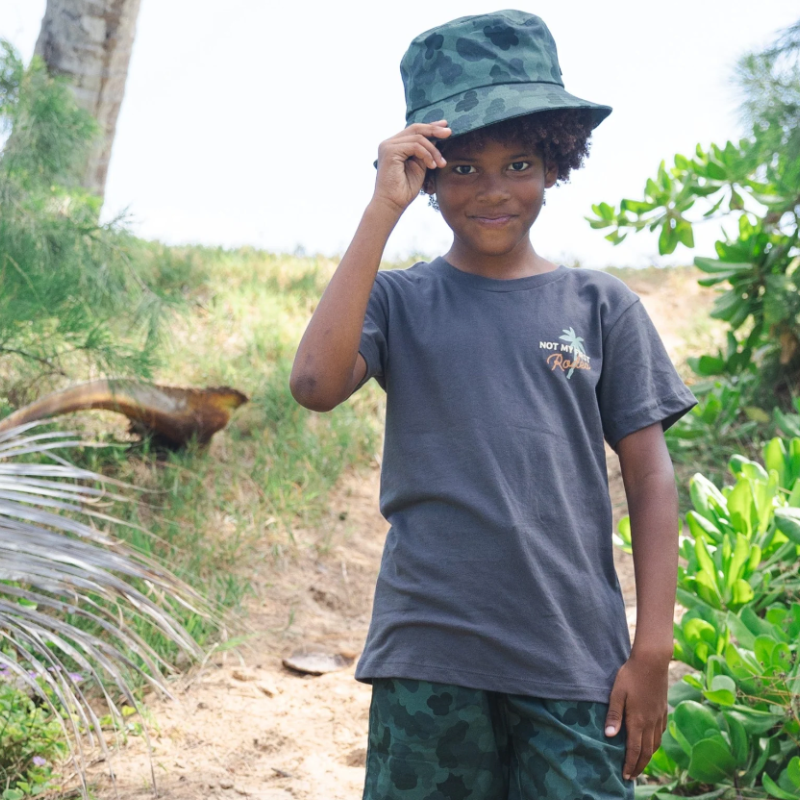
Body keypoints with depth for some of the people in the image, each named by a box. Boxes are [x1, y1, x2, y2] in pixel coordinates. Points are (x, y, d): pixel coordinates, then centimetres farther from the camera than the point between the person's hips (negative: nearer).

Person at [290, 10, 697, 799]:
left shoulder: (601, 306, 6)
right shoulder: (399, 301, 4)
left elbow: (648, 477, 6)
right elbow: (316, 384, -15)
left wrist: (653, 649, 0)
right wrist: (381, 210, -13)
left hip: (577, 660, 1)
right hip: (428, 657, 0)